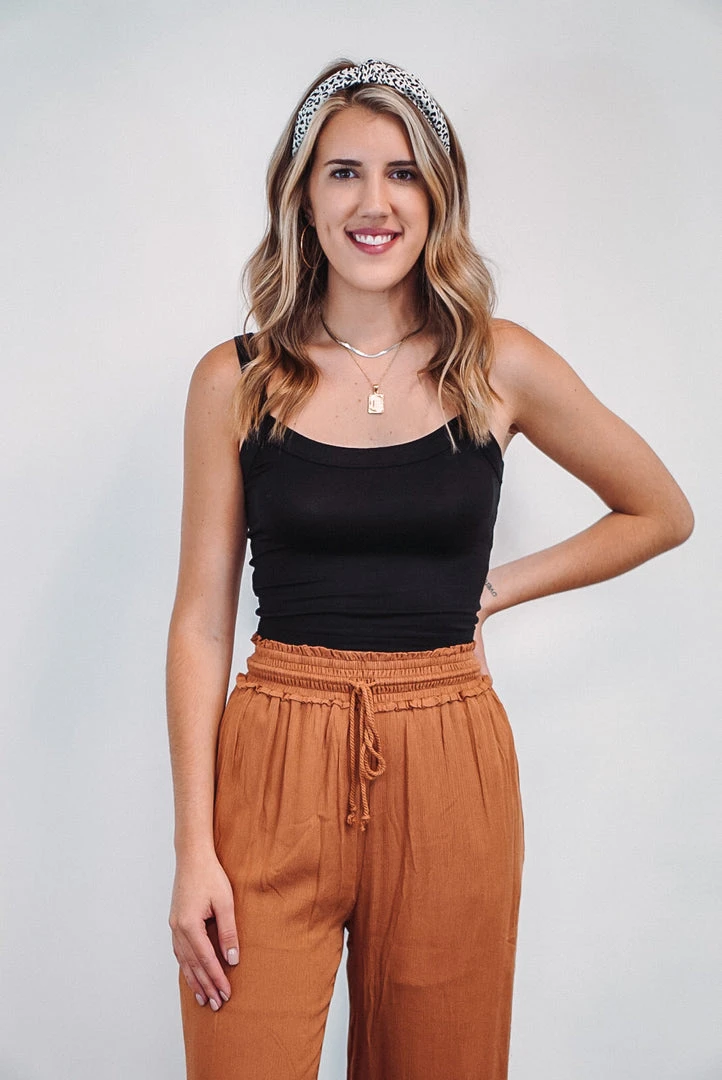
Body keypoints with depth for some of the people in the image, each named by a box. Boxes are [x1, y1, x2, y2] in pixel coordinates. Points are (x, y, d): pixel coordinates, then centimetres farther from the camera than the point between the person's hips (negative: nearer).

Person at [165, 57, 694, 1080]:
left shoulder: (500, 365, 1)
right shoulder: (234, 381, 0)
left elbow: (662, 513, 13)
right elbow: (202, 619, -1)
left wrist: (497, 587, 4)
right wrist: (194, 847, -6)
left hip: (450, 765, 1)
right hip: (275, 764, 0)